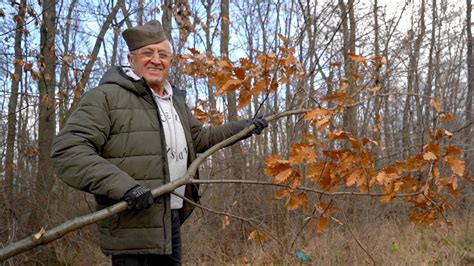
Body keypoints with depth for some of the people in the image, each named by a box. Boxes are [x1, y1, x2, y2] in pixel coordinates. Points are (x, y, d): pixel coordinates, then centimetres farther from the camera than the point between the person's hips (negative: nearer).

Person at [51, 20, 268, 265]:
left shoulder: (176, 101, 16)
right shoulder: (106, 96, -11)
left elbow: (199, 139, 31)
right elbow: (67, 151, -20)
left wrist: (242, 127, 23)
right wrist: (123, 185, -30)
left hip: (171, 221, 8)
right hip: (131, 227, -8)